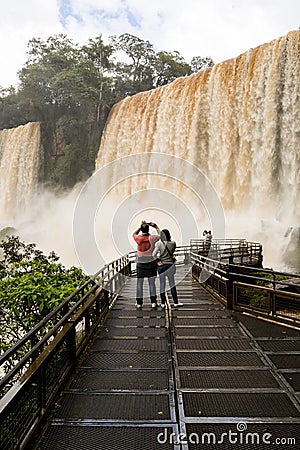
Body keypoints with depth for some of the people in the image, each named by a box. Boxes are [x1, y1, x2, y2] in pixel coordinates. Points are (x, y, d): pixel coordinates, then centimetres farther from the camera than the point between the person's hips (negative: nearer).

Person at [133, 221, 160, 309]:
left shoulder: (138, 238, -8)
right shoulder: (152, 238, -11)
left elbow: (134, 234, 17)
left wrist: (141, 226, 17)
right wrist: (156, 227, 16)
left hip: (140, 263, 0)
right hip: (151, 263, 0)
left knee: (139, 283, 8)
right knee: (152, 283, 8)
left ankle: (139, 303, 10)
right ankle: (153, 302, 8)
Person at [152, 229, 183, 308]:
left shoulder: (159, 243, -12)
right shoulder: (173, 243, -5)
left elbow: (154, 254, -20)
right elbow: (171, 252, 8)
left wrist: (157, 258, -4)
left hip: (161, 266, -1)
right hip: (170, 265, 1)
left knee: (162, 284, 9)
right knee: (172, 283, 14)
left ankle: (163, 303, 14)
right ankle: (175, 302, 17)